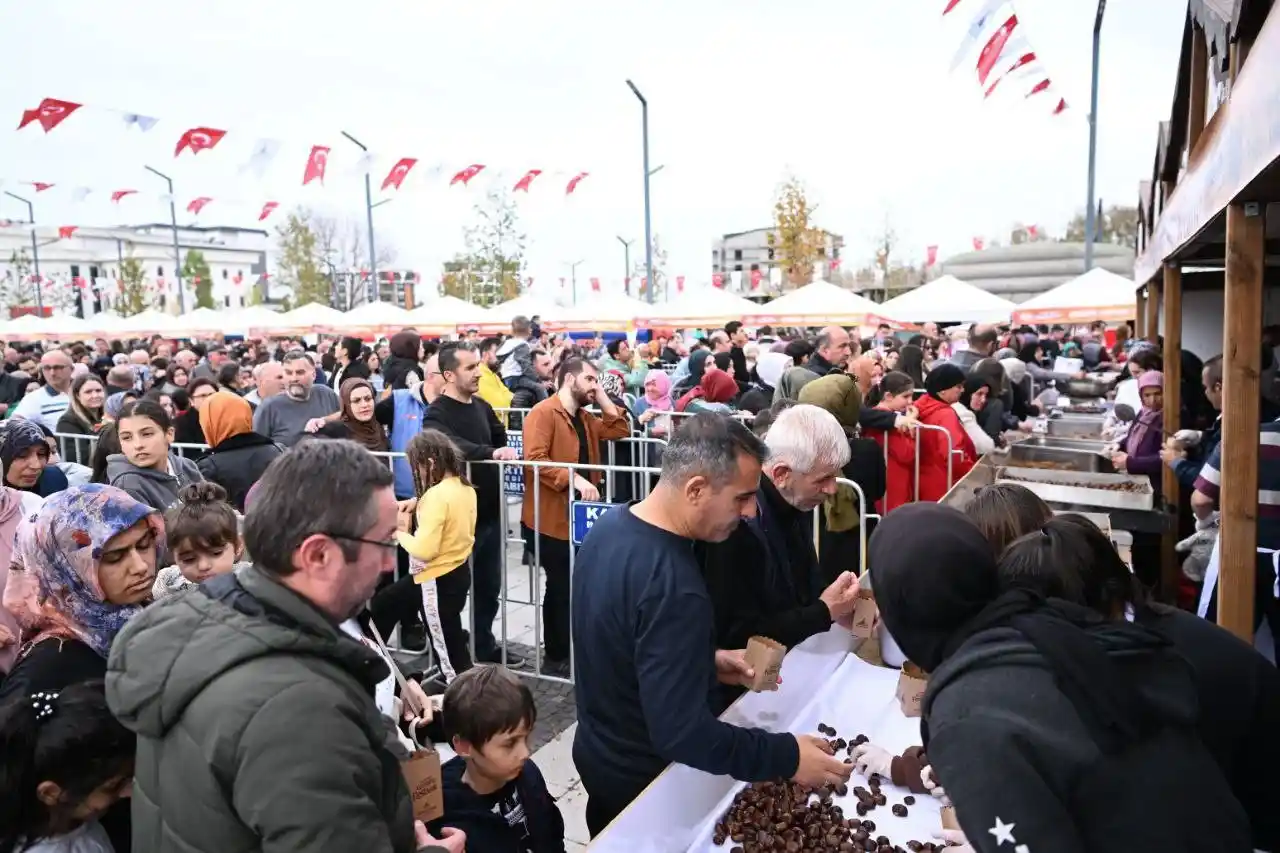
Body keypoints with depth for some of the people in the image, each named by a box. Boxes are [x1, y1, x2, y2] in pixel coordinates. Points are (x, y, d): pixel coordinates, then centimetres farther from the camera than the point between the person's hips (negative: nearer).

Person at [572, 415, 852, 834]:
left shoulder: (611, 524, -7)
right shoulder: (673, 586, -35)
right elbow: (681, 734, -34)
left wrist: (707, 661, 1)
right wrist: (787, 756, -26)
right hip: (643, 781, -7)